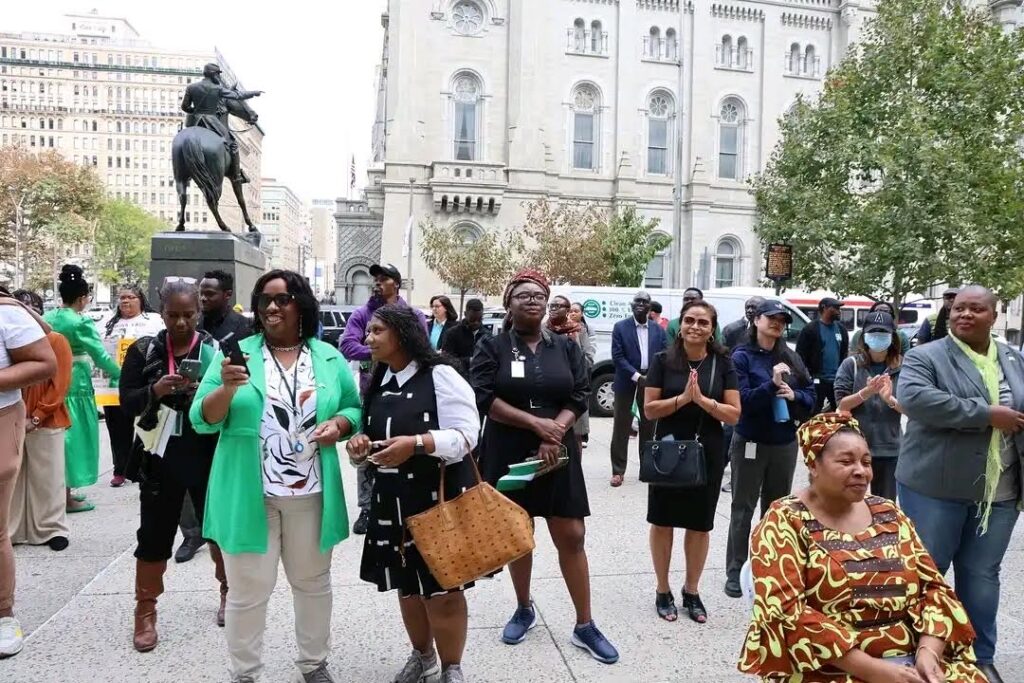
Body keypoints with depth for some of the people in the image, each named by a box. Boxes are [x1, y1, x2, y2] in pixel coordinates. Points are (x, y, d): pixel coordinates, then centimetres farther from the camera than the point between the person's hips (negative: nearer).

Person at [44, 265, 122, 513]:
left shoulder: (47, 318, 6)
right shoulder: (81, 323, -14)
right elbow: (100, 355, -14)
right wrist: (120, 375, -2)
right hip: (75, 386, -7)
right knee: (73, 436, 3)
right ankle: (68, 497, 10)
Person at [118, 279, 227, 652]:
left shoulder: (215, 349, -3)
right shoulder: (143, 350, 0)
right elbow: (126, 403, -4)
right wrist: (155, 390, -23)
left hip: (208, 457, 0)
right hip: (160, 458, 1)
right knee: (154, 534, 8)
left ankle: (229, 592, 34)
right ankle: (145, 612, 24)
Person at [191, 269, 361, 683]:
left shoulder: (329, 358, 4)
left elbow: (355, 409, 10)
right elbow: (202, 420, -6)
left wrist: (339, 424, -12)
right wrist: (226, 388, -25)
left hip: (310, 494, 3)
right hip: (249, 495, -2)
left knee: (313, 582, 17)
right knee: (248, 590, 7)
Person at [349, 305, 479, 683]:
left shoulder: (441, 375, -12)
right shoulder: (380, 381, 10)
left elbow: (466, 435, -16)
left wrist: (415, 444, -26)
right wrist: (362, 442, -2)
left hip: (439, 497, -7)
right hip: (393, 499, 7)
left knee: (442, 589, 1)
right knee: (407, 585, 17)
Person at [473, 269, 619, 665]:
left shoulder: (566, 348, 6)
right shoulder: (492, 347, -1)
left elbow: (579, 398, 0)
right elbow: (484, 399, -12)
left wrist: (554, 436, -17)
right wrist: (537, 424, -18)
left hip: (558, 455, 1)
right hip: (508, 455, -1)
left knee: (571, 537, 1)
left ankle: (584, 626, 13)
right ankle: (524, 610, 32)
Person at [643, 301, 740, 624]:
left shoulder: (722, 364, -1)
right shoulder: (663, 360, -4)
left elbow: (734, 415, -4)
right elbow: (649, 409, -6)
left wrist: (703, 400, -19)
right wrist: (682, 398, -20)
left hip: (707, 453, 1)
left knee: (700, 524, 11)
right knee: (663, 521, 7)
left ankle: (692, 592, 28)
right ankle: (662, 591, 24)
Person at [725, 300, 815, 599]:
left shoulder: (791, 358, 6)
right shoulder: (742, 356, -7)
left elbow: (811, 397, 8)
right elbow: (742, 401, -15)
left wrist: (793, 395, -12)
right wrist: (771, 384, -26)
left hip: (785, 444, 4)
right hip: (750, 443, -4)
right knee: (743, 510, 2)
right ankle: (735, 573, 9)